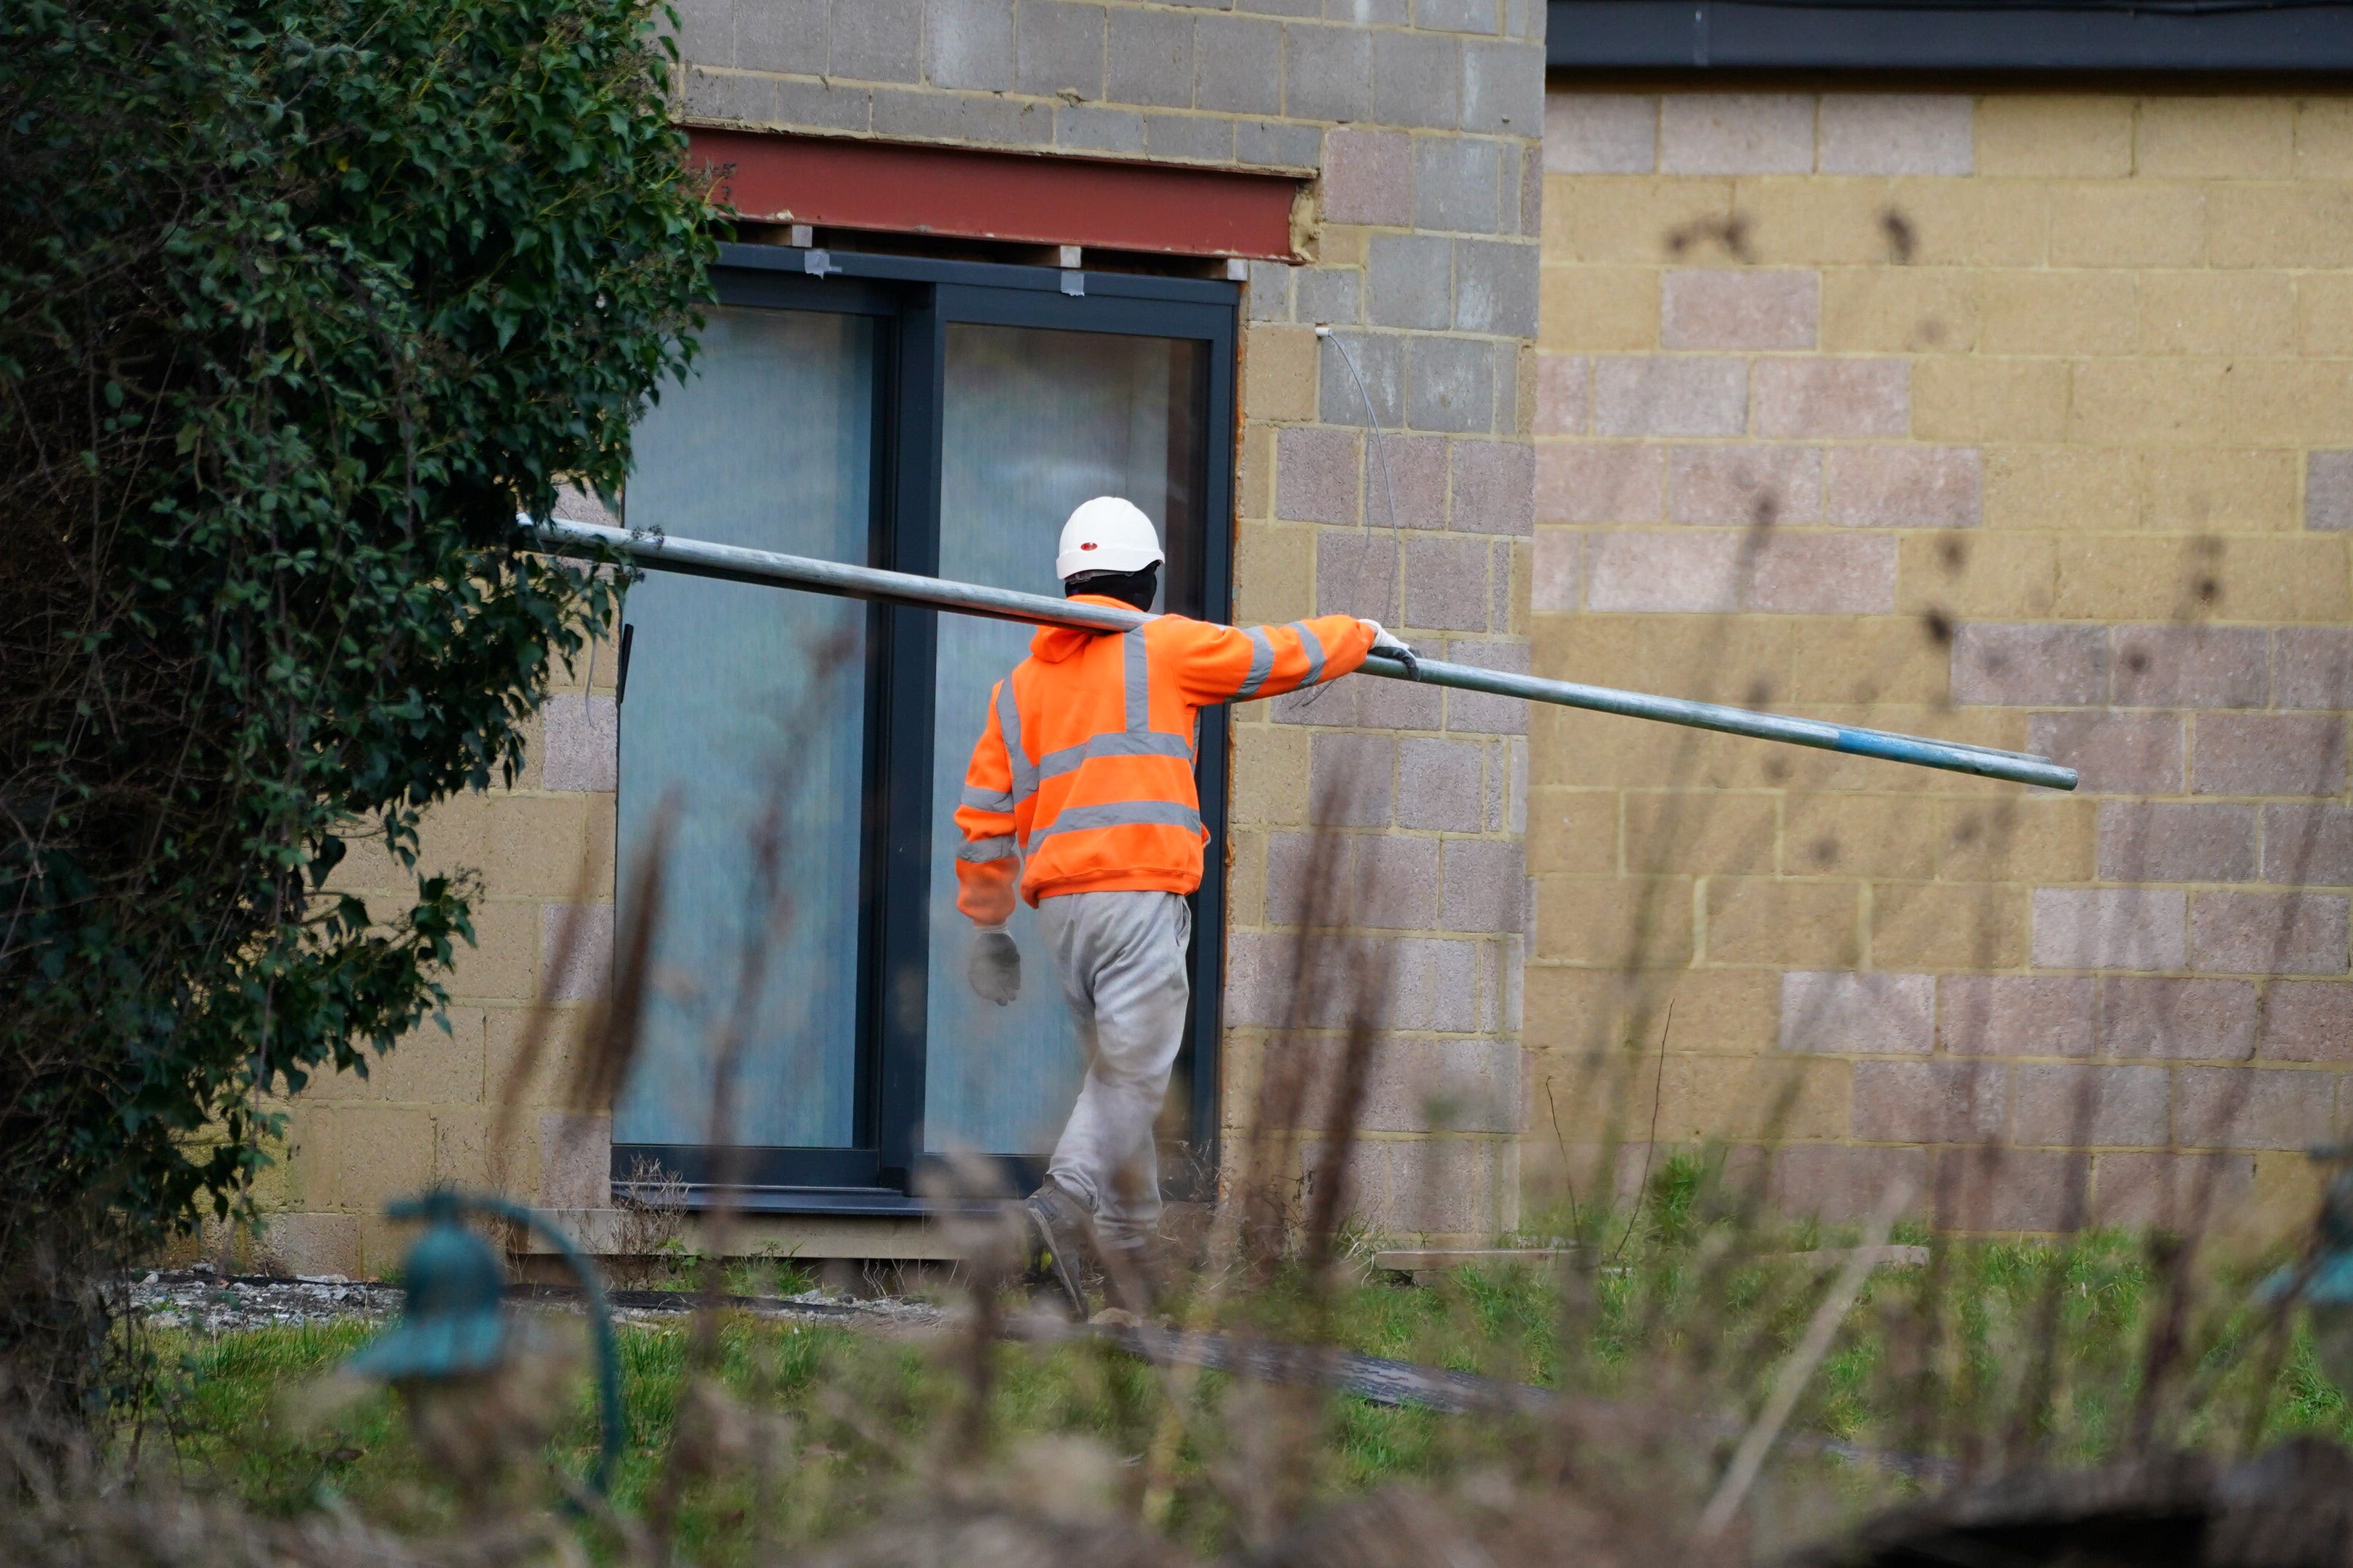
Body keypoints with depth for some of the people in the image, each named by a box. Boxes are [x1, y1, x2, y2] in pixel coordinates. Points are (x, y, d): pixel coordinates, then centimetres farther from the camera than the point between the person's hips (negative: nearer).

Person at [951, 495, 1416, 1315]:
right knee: (1132, 1072, -10)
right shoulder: (1163, 648, 2)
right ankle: (1059, 1208, -31)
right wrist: (1364, 636, 29)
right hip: (1139, 888, -6)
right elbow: (1280, 657, 10)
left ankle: (1131, 1249, 15)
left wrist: (987, 926, 23)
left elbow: (983, 818, 16)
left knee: (1116, 1064, 16)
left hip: (1060, 906, 6)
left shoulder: (1020, 686, 17)